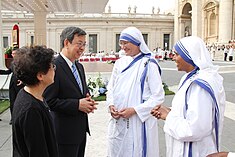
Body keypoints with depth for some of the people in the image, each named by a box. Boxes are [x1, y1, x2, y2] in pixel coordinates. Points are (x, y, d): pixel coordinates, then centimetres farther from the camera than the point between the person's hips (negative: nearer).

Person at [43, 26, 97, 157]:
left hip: (81, 130, 8)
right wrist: (77, 104, -21)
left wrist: (88, 101, 0)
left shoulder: (79, 66, 11)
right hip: (65, 132, -8)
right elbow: (49, 101, -21)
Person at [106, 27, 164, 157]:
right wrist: (111, 105, -4)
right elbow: (111, 89, 15)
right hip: (117, 121, 5)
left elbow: (158, 97, -11)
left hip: (139, 122, -5)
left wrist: (134, 110, -17)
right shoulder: (120, 63, 8)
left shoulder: (148, 64, -9)